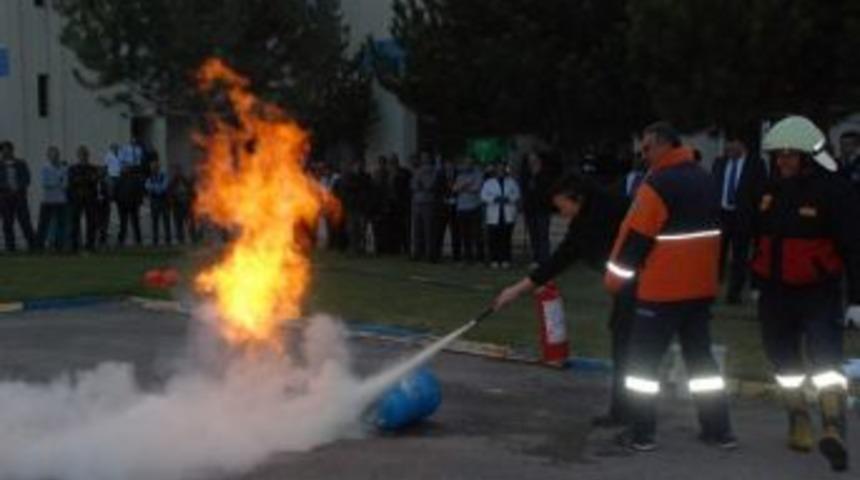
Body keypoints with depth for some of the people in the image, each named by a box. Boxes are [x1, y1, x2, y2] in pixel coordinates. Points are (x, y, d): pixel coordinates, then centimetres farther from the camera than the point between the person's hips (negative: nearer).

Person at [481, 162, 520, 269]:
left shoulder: (511, 182, 14)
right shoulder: (489, 183, 11)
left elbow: (517, 194, 5)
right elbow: (483, 195, 2)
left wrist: (508, 198, -13)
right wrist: (494, 199, -13)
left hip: (508, 216, 1)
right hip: (493, 217, -1)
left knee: (506, 239, -3)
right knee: (494, 240, -5)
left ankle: (505, 260, 1)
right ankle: (494, 260, 0)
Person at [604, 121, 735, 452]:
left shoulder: (658, 184, -15)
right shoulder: (704, 180, 12)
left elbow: (635, 236, -15)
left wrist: (615, 277, -4)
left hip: (662, 288, -8)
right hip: (701, 286, 8)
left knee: (643, 358, 2)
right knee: (700, 355, 15)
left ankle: (642, 433, 3)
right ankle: (719, 430, 16)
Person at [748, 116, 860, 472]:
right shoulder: (771, 191, 6)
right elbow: (758, 238, 18)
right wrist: (757, 281, 22)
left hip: (819, 294, -6)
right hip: (775, 294, 6)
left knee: (825, 358, -20)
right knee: (785, 359, 15)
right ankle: (798, 419, 32)